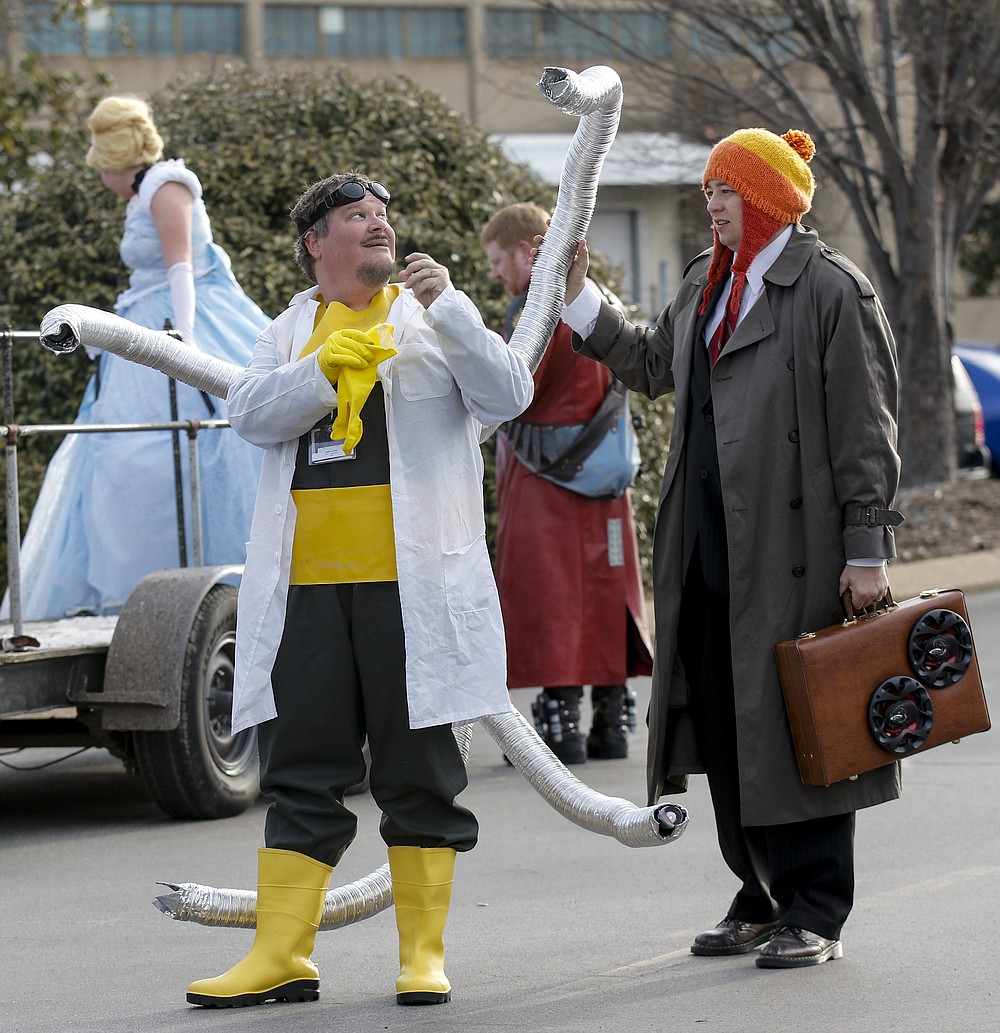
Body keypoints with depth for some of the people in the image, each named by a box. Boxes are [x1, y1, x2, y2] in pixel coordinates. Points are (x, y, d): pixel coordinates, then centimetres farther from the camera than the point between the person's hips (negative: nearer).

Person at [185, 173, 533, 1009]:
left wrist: (448, 305, -13)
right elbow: (251, 415, -2)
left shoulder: (430, 320, 10)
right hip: (308, 584, 2)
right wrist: (329, 365, -15)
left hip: (412, 583, -2)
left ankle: (424, 954, 9)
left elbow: (508, 395, -5)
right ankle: (281, 956, 7)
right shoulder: (291, 333, 16)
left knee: (419, 772, 2)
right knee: (301, 771, 3)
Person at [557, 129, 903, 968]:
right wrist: (579, 298, 22)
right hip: (710, 545, 8)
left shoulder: (831, 288, -8)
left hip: (795, 547, -8)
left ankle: (817, 913, 4)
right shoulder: (706, 284, 15)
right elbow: (654, 367, 30)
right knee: (725, 720, 10)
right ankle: (760, 899, 22)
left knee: (801, 723, -3)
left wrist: (866, 547, -14)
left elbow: (865, 427, -11)